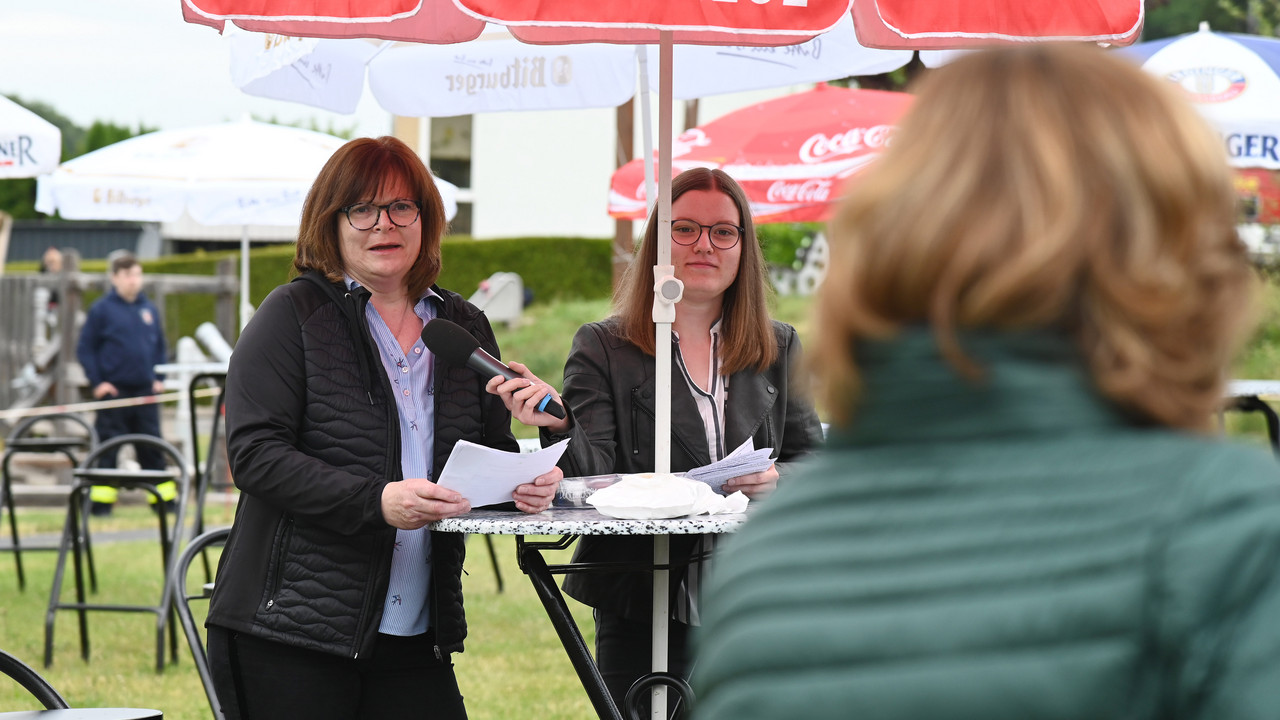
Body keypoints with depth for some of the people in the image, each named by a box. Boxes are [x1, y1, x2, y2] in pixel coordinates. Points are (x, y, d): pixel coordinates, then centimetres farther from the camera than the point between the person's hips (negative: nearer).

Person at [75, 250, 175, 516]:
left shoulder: (150, 310, 9)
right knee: (107, 448, -1)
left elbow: (161, 348, 19)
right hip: (113, 392, -3)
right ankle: (101, 502, 4)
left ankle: (164, 499, 12)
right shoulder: (101, 309, -3)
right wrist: (97, 382, -8)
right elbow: (85, 348, -1)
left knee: (153, 449, 6)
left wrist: (159, 379, 7)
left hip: (145, 392, 4)